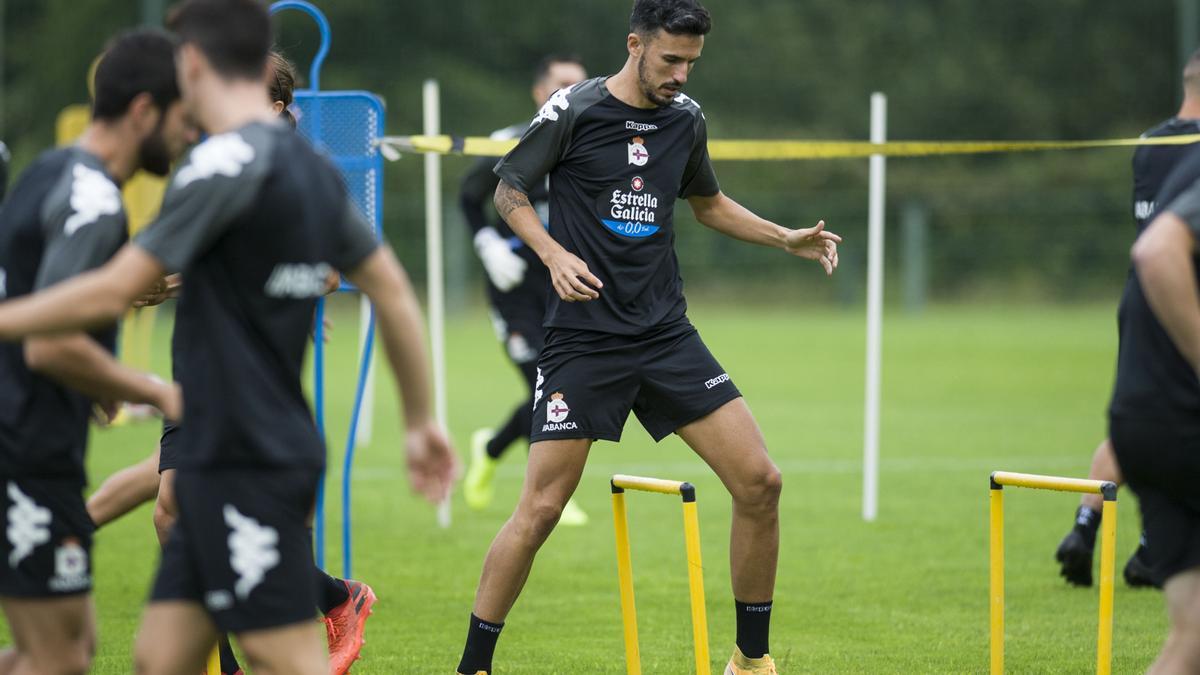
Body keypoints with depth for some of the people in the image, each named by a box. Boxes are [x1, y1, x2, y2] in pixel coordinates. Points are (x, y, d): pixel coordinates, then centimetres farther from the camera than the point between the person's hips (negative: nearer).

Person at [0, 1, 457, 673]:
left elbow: (111, 293, -15)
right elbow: (393, 291, 15)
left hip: (245, 462, -9)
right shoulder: (315, 168, 10)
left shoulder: (227, 164, -16)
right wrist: (422, 421, 23)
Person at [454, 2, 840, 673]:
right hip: (583, 339, -5)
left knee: (760, 482, -5)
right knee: (541, 509, -10)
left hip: (667, 334, 5)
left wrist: (788, 239, 13)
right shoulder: (575, 110, -8)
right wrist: (554, 254, -15)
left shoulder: (687, 118, 7)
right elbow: (510, 189, 1)